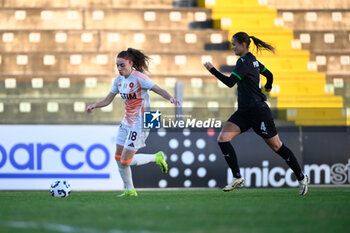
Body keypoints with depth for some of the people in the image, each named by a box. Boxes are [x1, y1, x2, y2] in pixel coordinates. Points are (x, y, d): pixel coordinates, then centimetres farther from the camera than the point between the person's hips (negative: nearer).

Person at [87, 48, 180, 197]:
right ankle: (129, 190, 19)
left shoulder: (139, 78, -17)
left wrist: (170, 98, -40)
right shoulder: (119, 80, 5)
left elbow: (158, 89, -20)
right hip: (127, 122, 8)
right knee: (118, 158, 6)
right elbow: (107, 100, 9)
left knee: (126, 161, -8)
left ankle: (157, 158, 12)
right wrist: (95, 105, -10)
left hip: (139, 124, -8)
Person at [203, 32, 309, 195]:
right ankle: (237, 178, -6)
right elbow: (269, 75, 25)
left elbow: (230, 82, -26)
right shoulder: (252, 60, 11)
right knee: (223, 139, -6)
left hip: (258, 111, -9)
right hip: (244, 112, 9)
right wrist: (268, 87, 46)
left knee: (276, 146, 2)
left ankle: (301, 177, 15)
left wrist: (212, 70, -17)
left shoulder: (244, 61, -16)